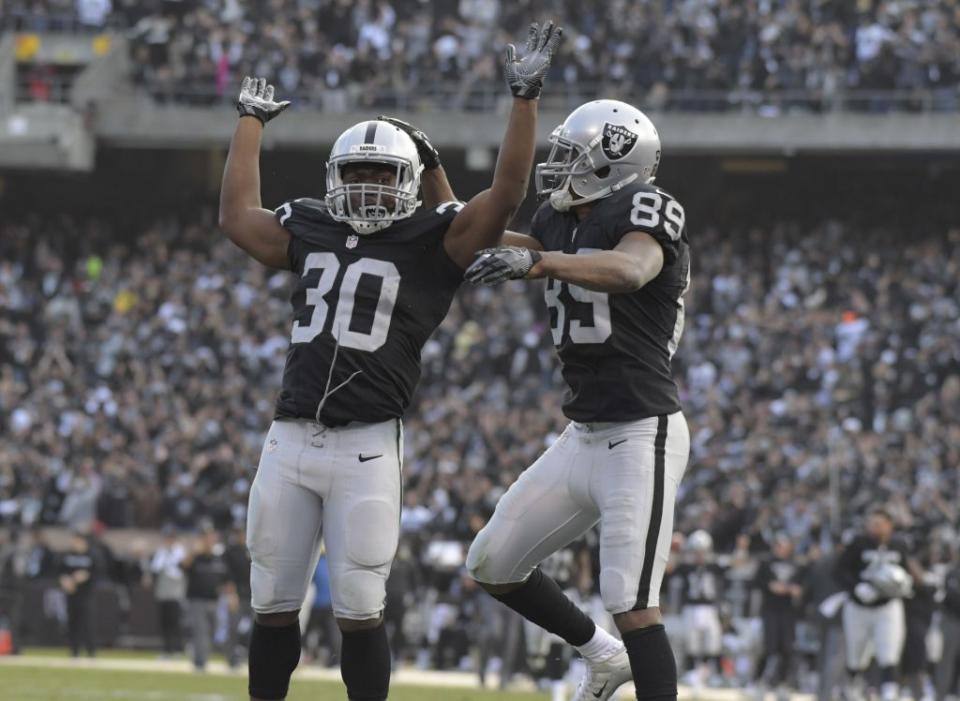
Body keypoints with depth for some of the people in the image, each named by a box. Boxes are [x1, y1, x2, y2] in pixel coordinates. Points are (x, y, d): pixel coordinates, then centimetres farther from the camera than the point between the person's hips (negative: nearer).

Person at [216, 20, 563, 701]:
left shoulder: (432, 243, 1)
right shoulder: (311, 233, 14)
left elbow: (506, 195, -8)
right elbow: (238, 216, 29)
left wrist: (526, 97, -12)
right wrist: (252, 120, 37)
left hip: (367, 447, -4)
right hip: (290, 440, 4)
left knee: (359, 610, -4)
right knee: (273, 605, 8)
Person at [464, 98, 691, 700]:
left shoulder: (646, 212, -13)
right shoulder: (561, 222, 11)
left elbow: (630, 270, -37)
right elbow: (472, 236, 33)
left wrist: (536, 261, -49)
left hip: (643, 435, -9)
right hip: (584, 437, 9)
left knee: (632, 603, -14)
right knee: (493, 564, 13)